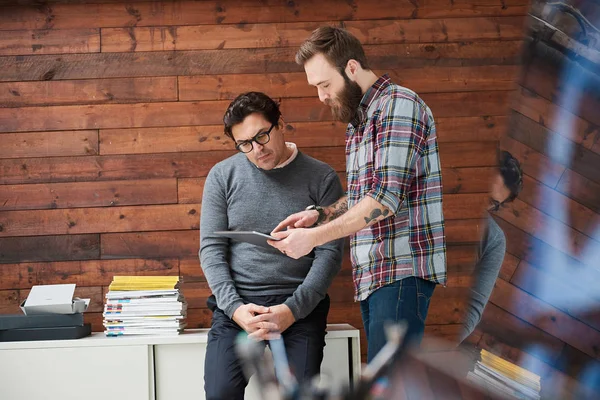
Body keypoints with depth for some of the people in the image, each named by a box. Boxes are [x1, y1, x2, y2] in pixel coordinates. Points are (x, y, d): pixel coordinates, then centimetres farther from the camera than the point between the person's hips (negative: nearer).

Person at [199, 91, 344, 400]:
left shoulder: (322, 178, 1)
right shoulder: (223, 176, 5)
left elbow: (329, 253, -3)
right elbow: (211, 249, 3)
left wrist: (293, 310, -14)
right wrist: (234, 307, -11)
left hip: (300, 304, -1)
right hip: (236, 302, 1)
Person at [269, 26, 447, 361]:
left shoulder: (398, 105, -10)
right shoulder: (358, 120, 20)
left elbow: (386, 196, -19)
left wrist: (315, 236, -18)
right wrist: (321, 213, 8)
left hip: (402, 270, -9)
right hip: (372, 273, 9)